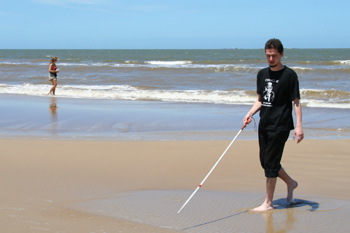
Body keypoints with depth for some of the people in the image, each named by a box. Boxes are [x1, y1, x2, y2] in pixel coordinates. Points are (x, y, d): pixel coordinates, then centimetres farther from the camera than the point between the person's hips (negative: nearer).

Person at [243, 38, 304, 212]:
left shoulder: (289, 75, -7)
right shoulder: (262, 74, 11)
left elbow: (296, 101, -8)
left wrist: (299, 125, -16)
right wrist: (250, 113, 1)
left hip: (280, 125, -7)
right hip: (264, 124, 7)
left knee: (271, 163, -5)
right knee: (265, 162, 12)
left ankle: (268, 202, 5)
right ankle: (290, 183, 35)